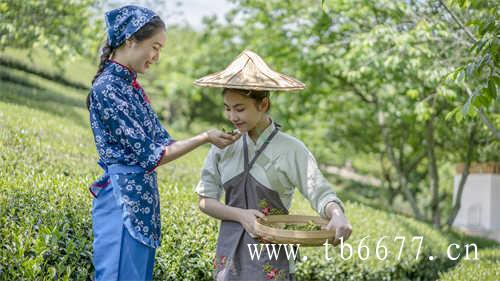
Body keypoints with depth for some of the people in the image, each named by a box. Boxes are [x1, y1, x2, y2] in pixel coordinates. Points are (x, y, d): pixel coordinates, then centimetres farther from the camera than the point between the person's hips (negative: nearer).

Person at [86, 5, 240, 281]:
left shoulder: (132, 87, 13)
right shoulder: (107, 89, -16)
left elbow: (162, 141, 10)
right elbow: (149, 155, -16)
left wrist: (208, 137, -2)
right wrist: (204, 138, -12)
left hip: (140, 202, 9)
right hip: (123, 203, -9)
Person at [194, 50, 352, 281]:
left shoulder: (291, 149, -8)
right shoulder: (223, 146, 3)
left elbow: (320, 193, -14)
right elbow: (205, 200, 3)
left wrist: (338, 216, -36)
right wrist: (240, 215, -14)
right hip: (230, 252, 3)